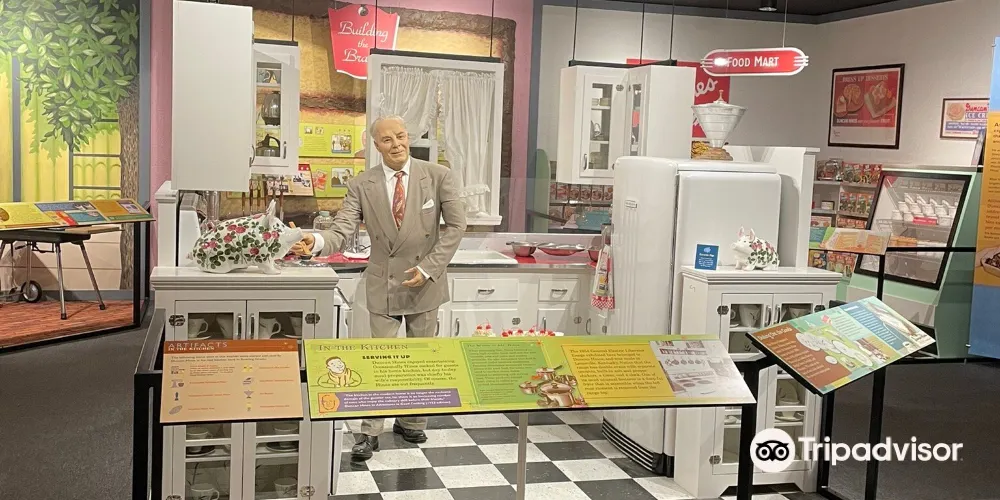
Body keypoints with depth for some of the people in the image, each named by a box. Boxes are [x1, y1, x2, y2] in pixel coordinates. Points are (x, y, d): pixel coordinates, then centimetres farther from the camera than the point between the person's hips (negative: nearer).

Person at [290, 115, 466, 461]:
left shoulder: (438, 176, -6)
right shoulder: (361, 185, -5)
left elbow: (456, 225, -5)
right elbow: (342, 229, -13)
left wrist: (428, 267, -13)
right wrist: (317, 243, -36)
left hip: (425, 282, 1)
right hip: (383, 284, 0)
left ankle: (412, 422, 31)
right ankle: (370, 433, 14)